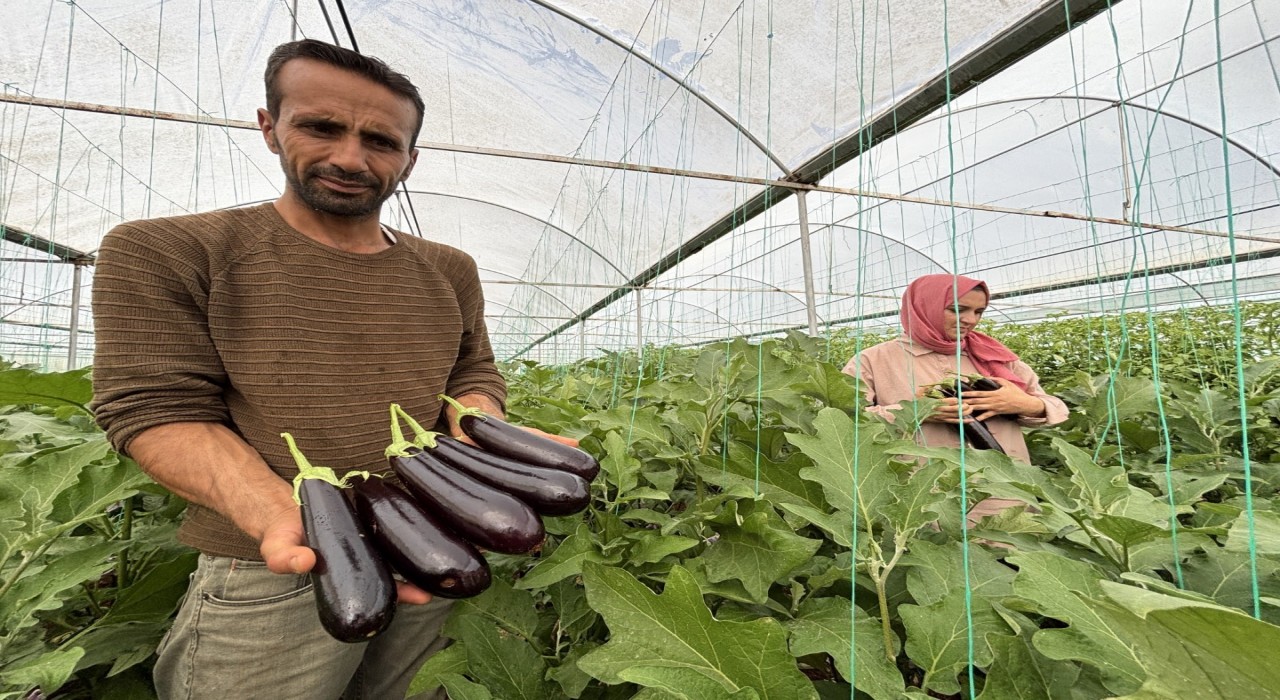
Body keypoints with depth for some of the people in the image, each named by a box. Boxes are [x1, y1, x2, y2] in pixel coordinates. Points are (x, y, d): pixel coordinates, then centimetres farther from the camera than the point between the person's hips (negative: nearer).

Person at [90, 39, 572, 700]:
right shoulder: (159, 252, -5)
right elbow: (160, 410, -11)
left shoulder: (449, 270, 5)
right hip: (272, 573, -3)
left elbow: (475, 377, 8)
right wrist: (283, 516, -28)